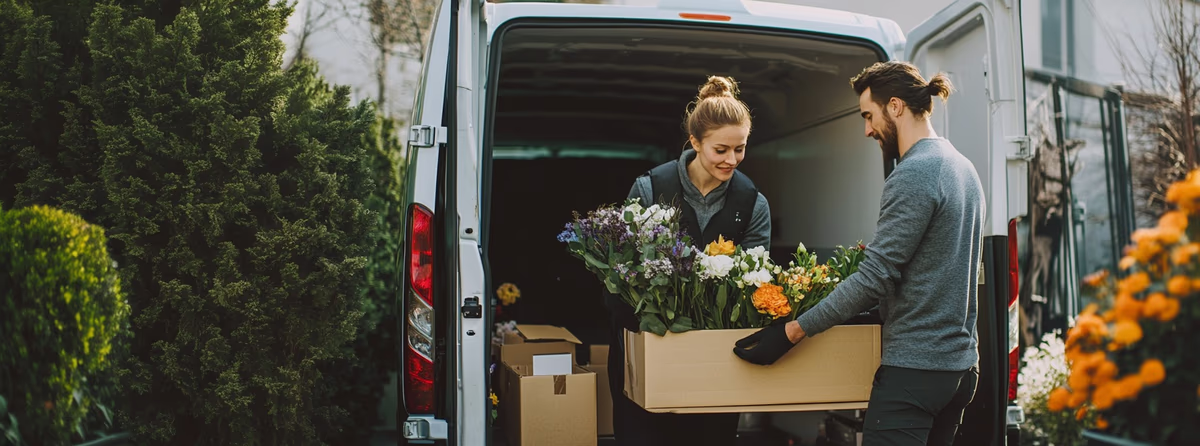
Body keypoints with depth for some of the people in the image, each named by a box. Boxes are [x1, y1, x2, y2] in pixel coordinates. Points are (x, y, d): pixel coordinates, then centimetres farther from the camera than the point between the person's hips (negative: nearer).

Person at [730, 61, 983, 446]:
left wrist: (792, 331, -16)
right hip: (961, 363, 10)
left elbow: (875, 278, -20)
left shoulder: (913, 175, -16)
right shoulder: (963, 168, 14)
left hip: (914, 368, -10)